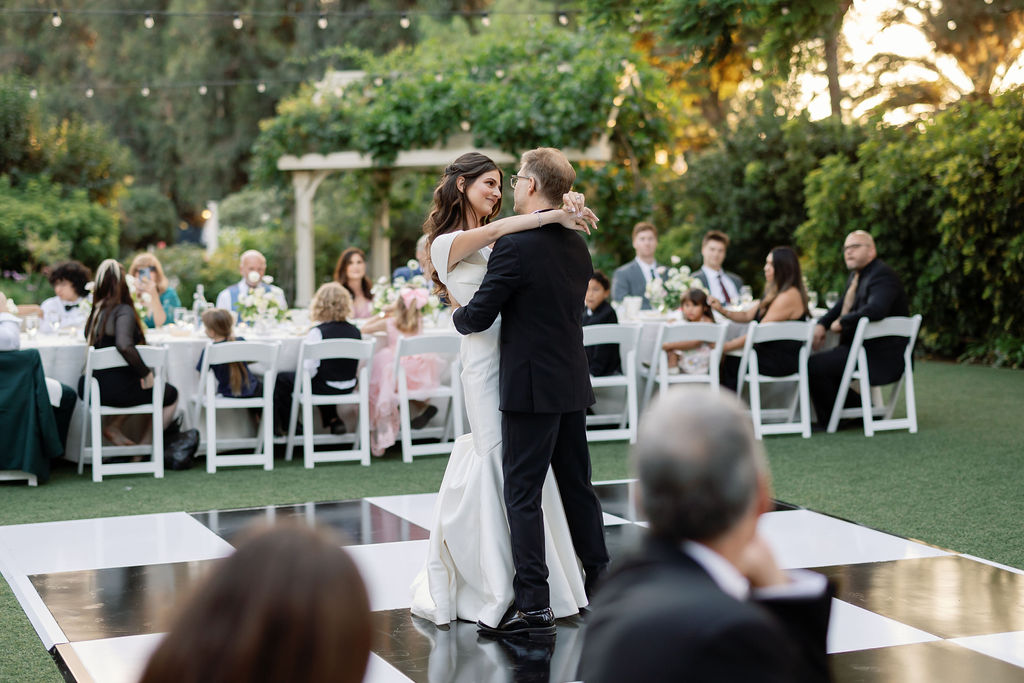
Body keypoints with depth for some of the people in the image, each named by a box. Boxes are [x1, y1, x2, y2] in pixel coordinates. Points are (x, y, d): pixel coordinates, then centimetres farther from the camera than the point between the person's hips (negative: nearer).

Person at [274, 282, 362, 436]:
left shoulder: (317, 332, -19)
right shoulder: (355, 331, -3)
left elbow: (308, 369, -22)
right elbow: (357, 368, 7)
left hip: (325, 387, -6)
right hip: (348, 388, 6)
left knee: (281, 380, 13)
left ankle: (288, 426, 24)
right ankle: (333, 420, 31)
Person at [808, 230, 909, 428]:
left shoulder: (882, 275, -17)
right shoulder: (856, 275, 16)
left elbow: (875, 310, -34)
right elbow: (842, 306, 24)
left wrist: (841, 323, -21)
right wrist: (822, 324, 2)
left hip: (881, 358, -11)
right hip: (861, 348, 11)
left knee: (814, 365, -17)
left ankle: (828, 422, 2)